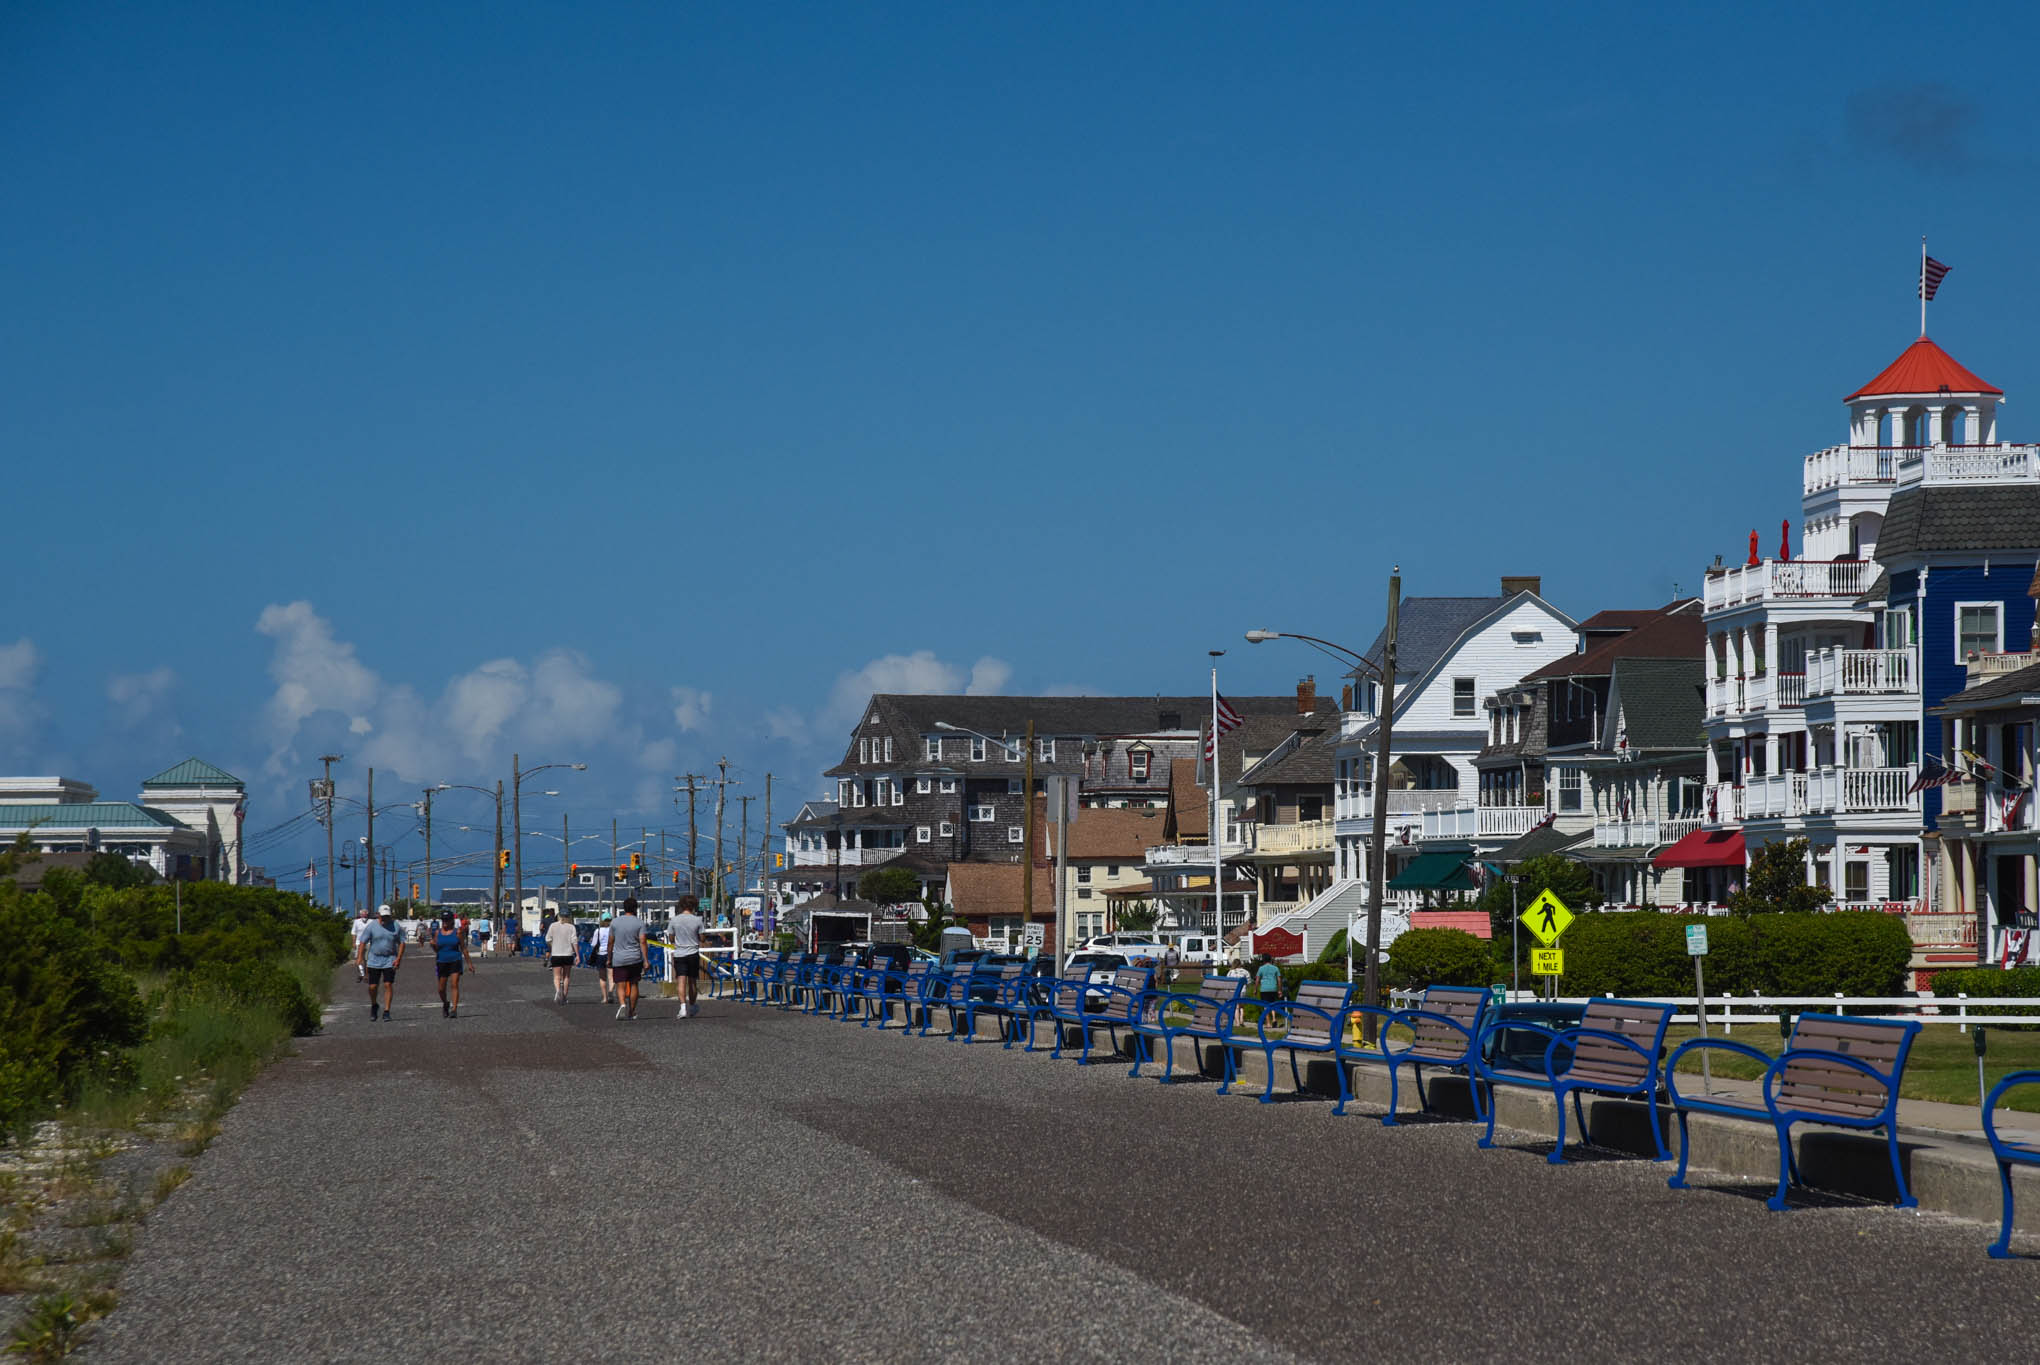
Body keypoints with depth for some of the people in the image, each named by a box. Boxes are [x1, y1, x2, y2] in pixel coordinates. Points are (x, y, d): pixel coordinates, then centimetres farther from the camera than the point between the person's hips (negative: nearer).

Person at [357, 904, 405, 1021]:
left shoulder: (395, 927, 0)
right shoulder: (372, 926, -4)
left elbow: (401, 943, 5)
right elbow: (363, 942, -2)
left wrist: (399, 958, -6)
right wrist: (360, 958, -12)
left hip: (390, 961, 0)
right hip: (374, 960, 0)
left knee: (388, 985, -8)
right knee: (372, 986, 2)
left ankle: (386, 1012, -4)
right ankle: (373, 1006, 30)